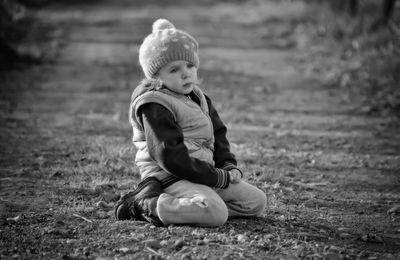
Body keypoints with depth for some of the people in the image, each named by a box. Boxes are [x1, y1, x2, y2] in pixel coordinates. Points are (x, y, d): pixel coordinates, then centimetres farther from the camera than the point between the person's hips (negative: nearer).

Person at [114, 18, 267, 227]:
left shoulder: (197, 97, 15)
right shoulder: (154, 106, -15)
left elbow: (217, 132, 22)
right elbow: (170, 156, -22)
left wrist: (229, 166, 2)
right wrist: (218, 178, -19)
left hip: (202, 173, 10)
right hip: (171, 177, -10)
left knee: (256, 201, 5)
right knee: (215, 213, -33)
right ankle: (146, 206, -19)